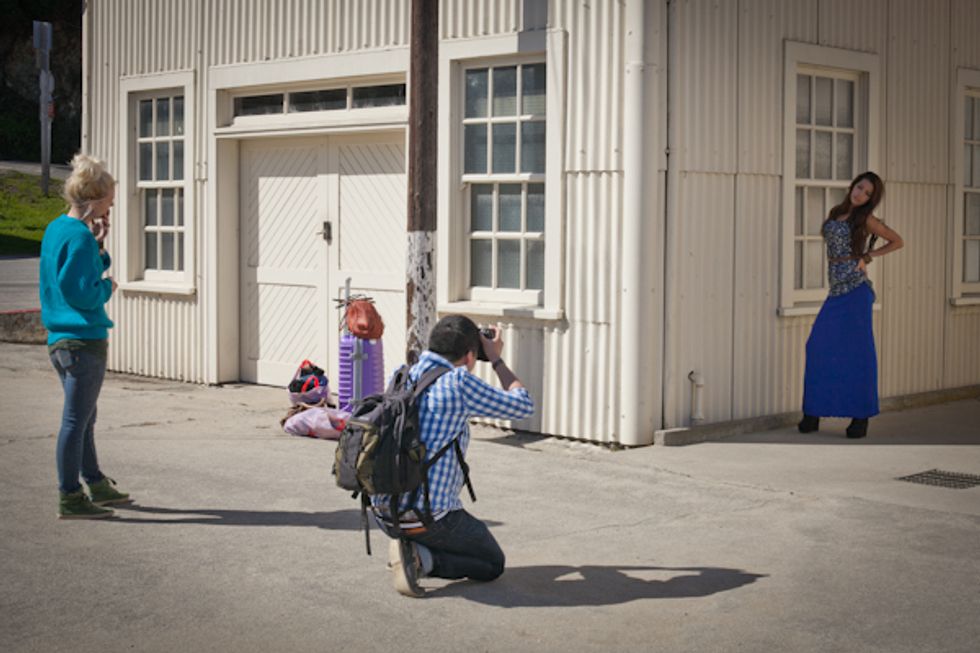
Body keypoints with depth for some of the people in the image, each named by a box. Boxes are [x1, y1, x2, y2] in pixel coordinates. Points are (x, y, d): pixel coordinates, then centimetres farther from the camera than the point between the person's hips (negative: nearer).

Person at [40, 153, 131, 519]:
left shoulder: (55, 229, 12)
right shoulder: (79, 236, -17)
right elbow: (83, 294, -21)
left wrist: (98, 249, 7)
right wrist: (107, 287, -3)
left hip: (60, 339, 10)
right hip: (83, 340, -10)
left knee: (83, 418, 19)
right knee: (76, 419, -3)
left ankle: (97, 485, 31)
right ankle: (70, 498, 4)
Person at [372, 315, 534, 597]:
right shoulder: (459, 383, -15)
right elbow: (523, 406, -3)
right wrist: (497, 360, 9)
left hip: (383, 514, 7)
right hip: (428, 518, -7)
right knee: (492, 565, 15)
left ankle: (405, 545, 13)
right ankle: (422, 558, -9)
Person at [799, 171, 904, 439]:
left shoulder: (865, 220, -1)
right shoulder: (835, 213, 13)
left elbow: (898, 241, 7)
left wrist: (869, 255, 1)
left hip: (855, 288, -5)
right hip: (836, 290, 6)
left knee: (857, 349, -2)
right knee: (819, 346, 0)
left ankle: (861, 417, 3)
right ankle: (812, 414, 6)